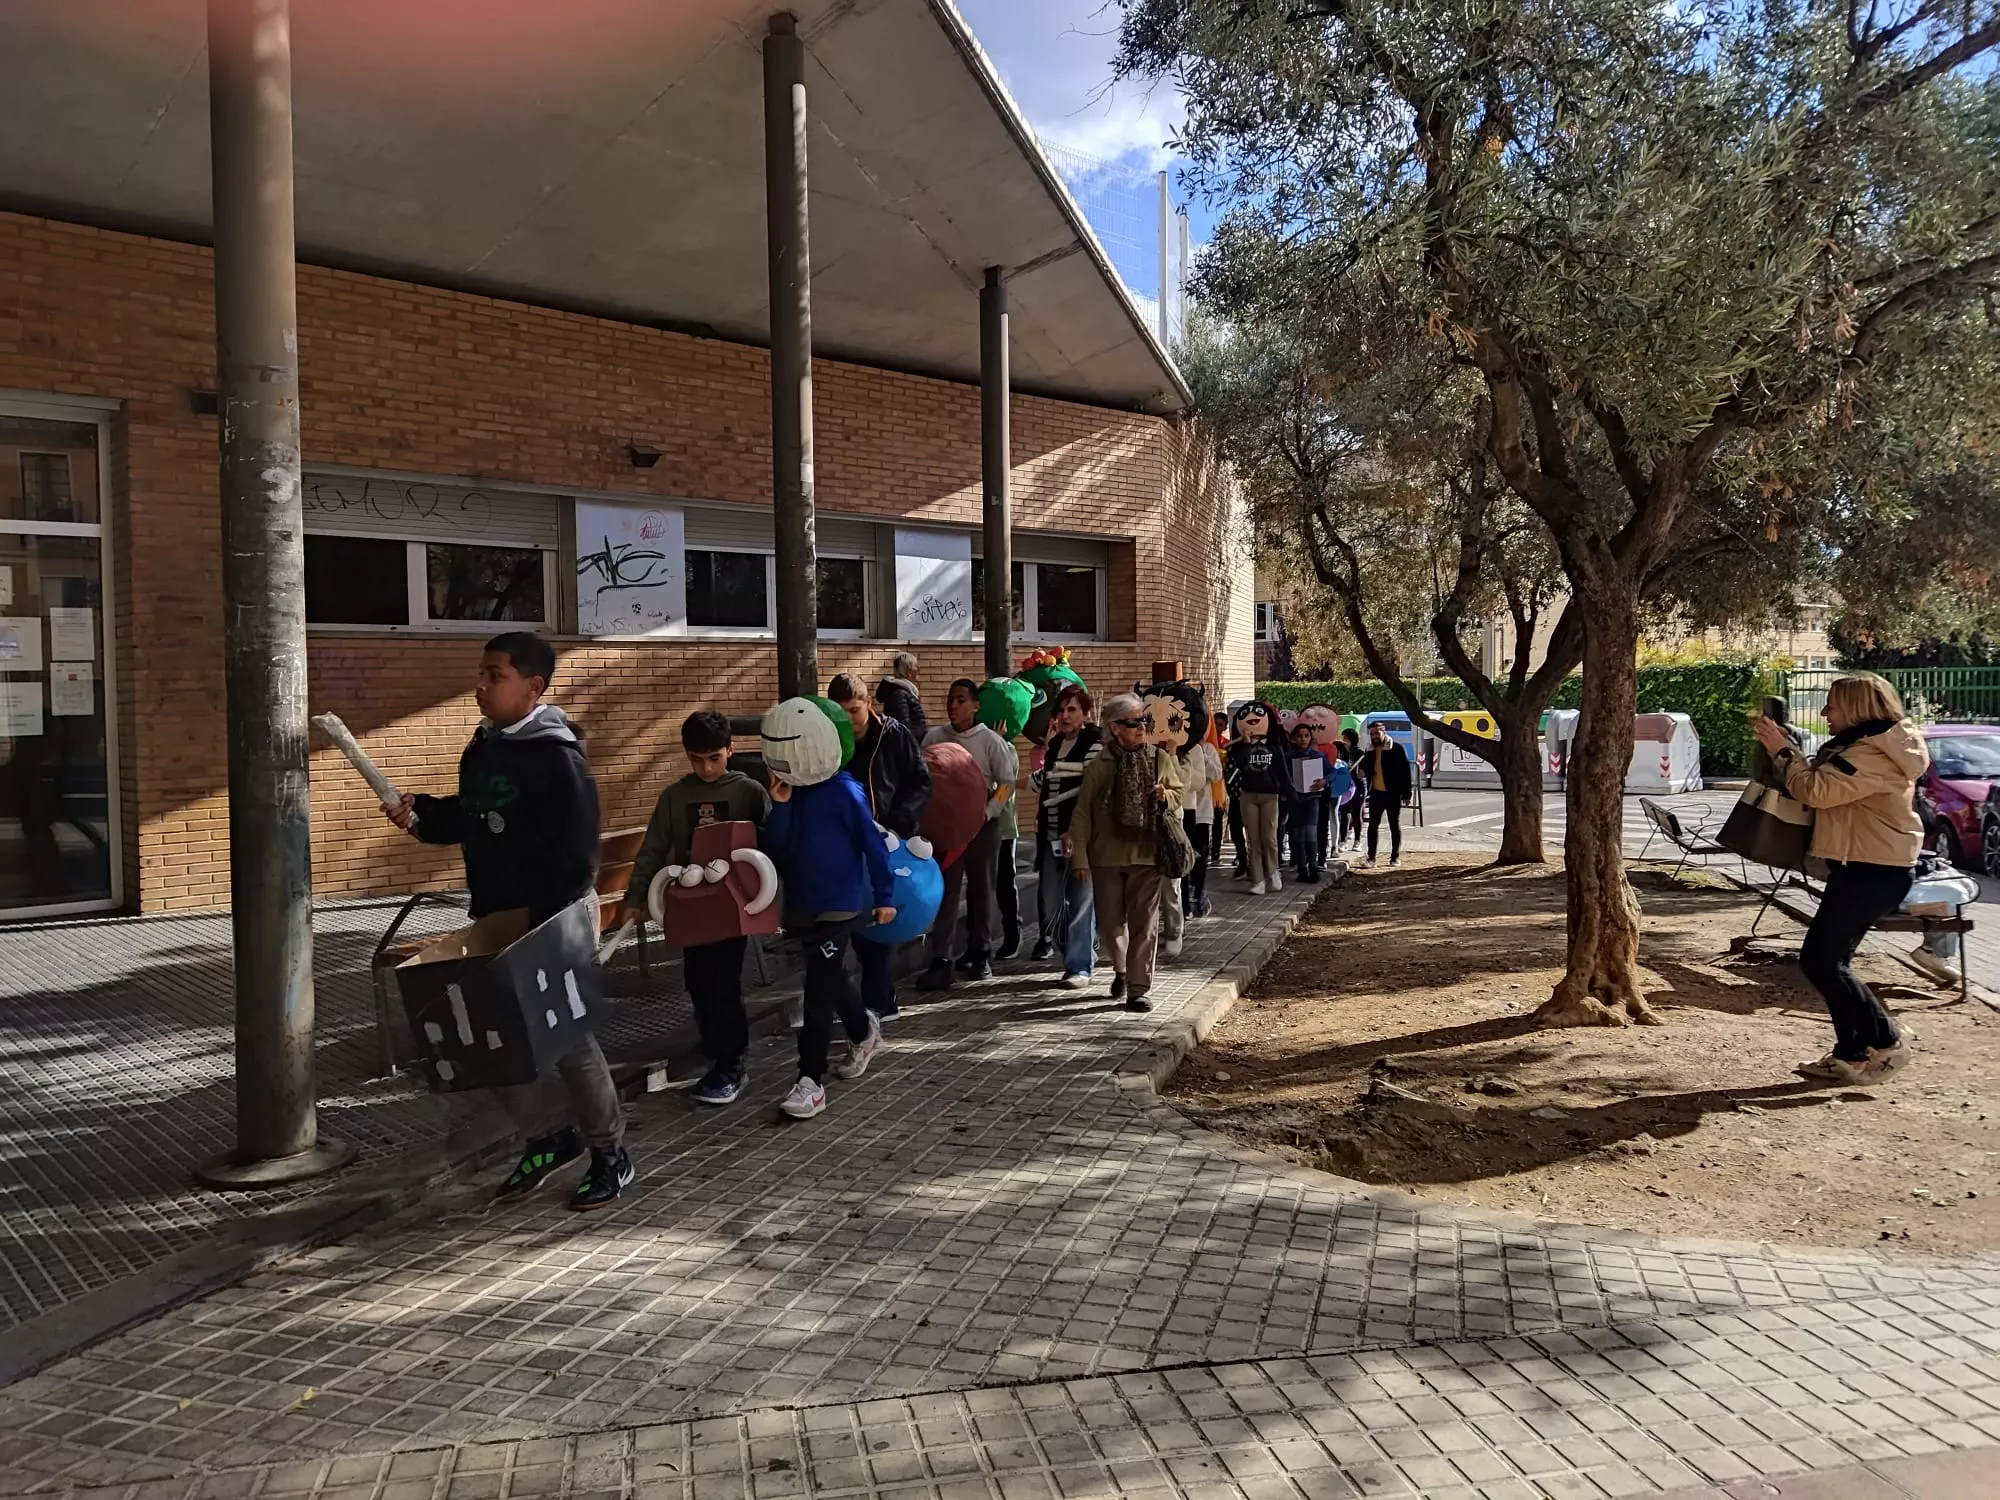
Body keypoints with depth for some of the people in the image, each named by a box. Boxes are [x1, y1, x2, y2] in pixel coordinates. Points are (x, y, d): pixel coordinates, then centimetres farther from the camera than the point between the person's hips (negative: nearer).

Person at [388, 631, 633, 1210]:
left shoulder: (556, 754, -18)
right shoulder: (481, 748, 8)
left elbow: (578, 849, -21)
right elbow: (468, 820, 19)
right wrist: (420, 815, 1)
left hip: (551, 922, -8)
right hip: (494, 919, 8)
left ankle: (610, 1153, 17)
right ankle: (546, 1136, 29)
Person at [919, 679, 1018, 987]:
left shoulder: (990, 741, -5)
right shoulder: (934, 738, 0)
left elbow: (1007, 782, -2)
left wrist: (987, 812, -12)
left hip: (983, 825, -1)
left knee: (982, 891, 8)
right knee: (944, 892, -2)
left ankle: (980, 954, 21)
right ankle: (940, 961, -2)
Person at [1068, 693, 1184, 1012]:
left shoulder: (1161, 759, 3)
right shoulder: (1099, 765, -4)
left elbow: (1178, 797, 14)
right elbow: (1082, 813, -2)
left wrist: (1165, 796, -10)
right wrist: (1079, 856, -5)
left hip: (1147, 854, 1)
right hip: (1106, 855, 0)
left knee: (1145, 924, -1)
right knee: (1109, 922, 8)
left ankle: (1138, 989, 7)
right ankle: (1121, 970, 35)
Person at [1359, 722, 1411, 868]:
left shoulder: (1397, 749, -8)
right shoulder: (1369, 751, 9)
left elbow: (1405, 772, -8)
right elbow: (1366, 768, 22)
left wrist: (1406, 793, -11)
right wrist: (1362, 772, -4)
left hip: (1392, 793, -4)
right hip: (1376, 793, 4)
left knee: (1395, 826, 7)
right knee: (1373, 825, 1)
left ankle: (1396, 857, 16)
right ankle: (1371, 858, 3)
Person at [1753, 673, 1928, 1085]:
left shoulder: (1872, 754, -19)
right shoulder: (1869, 746, 16)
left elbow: (1816, 790, -25)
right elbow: (1825, 785, 18)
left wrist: (1781, 750, -14)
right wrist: (1788, 750, 7)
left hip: (1875, 872, -11)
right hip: (1864, 868, 11)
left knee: (1820, 960, -9)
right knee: (1829, 960, 11)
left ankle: (1885, 1042, 1)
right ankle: (1853, 1052, 15)